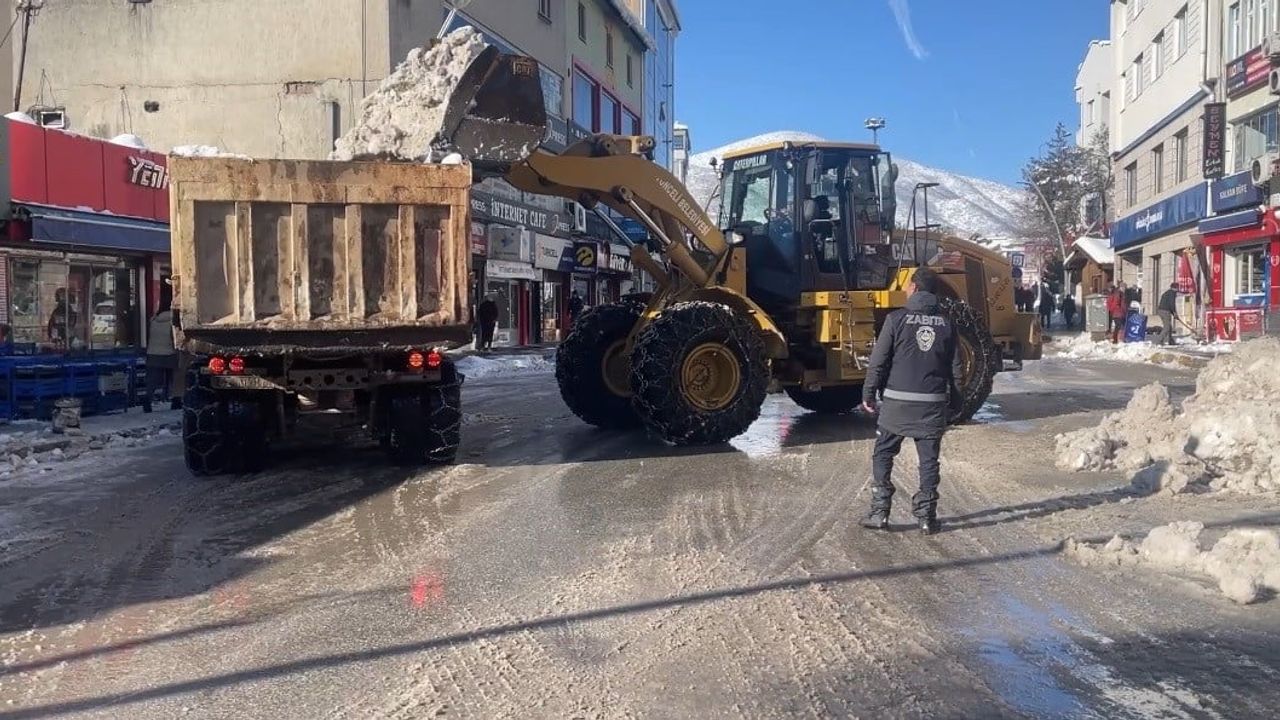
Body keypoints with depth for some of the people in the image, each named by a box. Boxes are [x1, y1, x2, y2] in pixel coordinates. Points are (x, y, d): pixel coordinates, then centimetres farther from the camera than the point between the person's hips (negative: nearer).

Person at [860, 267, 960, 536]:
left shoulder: (897, 319, -6)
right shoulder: (946, 323, 5)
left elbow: (878, 361, -7)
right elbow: (954, 368, 8)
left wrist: (869, 394, 2)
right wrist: (950, 400, 18)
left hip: (897, 401, -2)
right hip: (933, 403, 3)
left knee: (883, 455, 9)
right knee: (929, 459, 8)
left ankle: (879, 513, 6)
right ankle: (927, 517, 10)